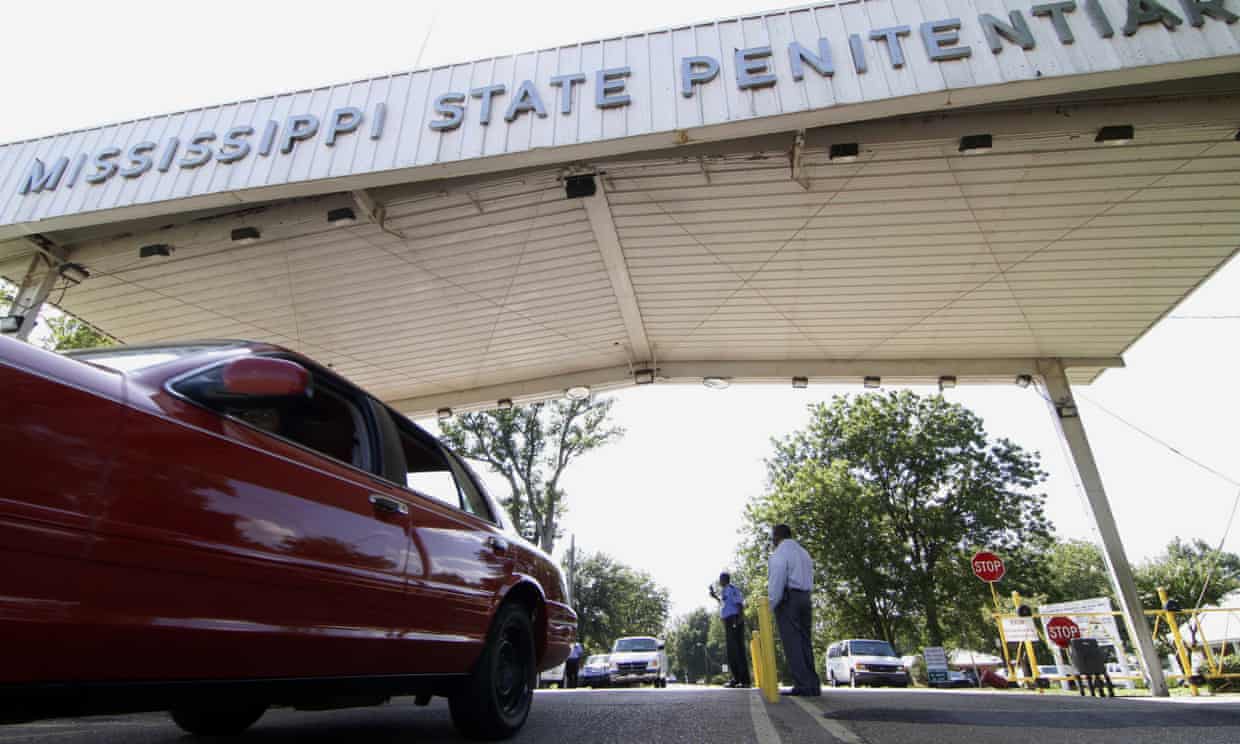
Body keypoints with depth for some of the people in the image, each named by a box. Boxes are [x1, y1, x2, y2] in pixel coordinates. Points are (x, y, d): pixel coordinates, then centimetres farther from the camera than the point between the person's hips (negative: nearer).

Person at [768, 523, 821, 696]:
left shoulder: (779, 553, -7)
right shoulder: (804, 553, 19)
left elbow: (777, 581, -14)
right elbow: (809, 579, 17)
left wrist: (771, 605, -12)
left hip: (787, 599, -8)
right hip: (805, 598, 8)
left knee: (792, 643, -6)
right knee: (805, 641, 9)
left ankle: (803, 686, -9)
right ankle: (813, 685, 6)